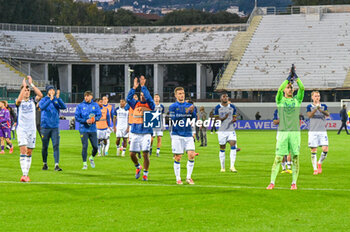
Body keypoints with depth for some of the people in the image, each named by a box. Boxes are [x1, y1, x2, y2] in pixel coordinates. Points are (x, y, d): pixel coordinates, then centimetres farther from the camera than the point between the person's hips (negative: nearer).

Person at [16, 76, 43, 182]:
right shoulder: (19, 102, 1)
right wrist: (24, 86, -21)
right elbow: (19, 100, -24)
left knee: (29, 153, 6)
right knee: (23, 150, -15)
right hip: (21, 129, -3)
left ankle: (26, 174, 12)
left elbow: (40, 95, -11)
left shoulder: (32, 101, 8)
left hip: (32, 129, 3)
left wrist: (31, 84, -12)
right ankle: (24, 174, -20)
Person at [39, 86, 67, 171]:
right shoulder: (43, 100, -1)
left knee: (56, 146, -8)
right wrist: (50, 99, -32)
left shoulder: (57, 100, 5)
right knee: (45, 147, 8)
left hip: (55, 127, 1)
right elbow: (42, 107, -22)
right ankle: (45, 164, 24)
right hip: (45, 126, -1)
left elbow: (64, 107, -11)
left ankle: (56, 165, -12)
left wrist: (58, 98, -23)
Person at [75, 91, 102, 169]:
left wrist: (95, 119, -15)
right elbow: (77, 117, -2)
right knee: (85, 146, -8)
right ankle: (84, 163, 3)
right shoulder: (80, 106, 0)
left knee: (95, 147, 0)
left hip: (93, 129, 2)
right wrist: (86, 121, -16)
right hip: (83, 129, -2)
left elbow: (99, 115, 6)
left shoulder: (95, 105, 6)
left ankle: (92, 158, 31)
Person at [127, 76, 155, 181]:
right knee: (132, 154, 3)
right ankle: (138, 167, 30)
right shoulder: (136, 104, 12)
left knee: (145, 153, -9)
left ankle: (145, 174, 2)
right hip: (135, 133, 3)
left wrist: (143, 86, -16)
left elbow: (148, 97, -14)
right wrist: (134, 87, -11)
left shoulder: (150, 105, 4)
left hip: (146, 132, -3)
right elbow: (128, 99, -3)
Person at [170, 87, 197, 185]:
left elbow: (194, 119, 6)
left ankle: (188, 177, 3)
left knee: (191, 155, -9)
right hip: (177, 135, -3)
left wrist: (192, 112, -13)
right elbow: (174, 118, -15)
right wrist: (186, 112, -21)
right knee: (178, 157, -2)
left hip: (188, 135, 3)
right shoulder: (173, 106, 2)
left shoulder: (189, 106, 12)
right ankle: (178, 179, 10)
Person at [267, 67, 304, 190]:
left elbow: (302, 88, -3)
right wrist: (288, 78, -17)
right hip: (282, 132, -2)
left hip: (295, 132, 2)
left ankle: (294, 182, 7)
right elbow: (279, 90, -11)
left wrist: (295, 76, -11)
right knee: (278, 158, -4)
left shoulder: (297, 99, 12)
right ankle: (272, 182, 0)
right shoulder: (280, 100, 8)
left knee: (295, 158, 0)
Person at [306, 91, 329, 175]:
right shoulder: (309, 107, 4)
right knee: (313, 151, -1)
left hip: (323, 131, 1)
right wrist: (316, 108, -32)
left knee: (325, 149, -10)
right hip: (313, 131, -1)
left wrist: (321, 110, -30)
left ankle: (319, 163, 16)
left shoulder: (323, 106, 9)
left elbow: (327, 114, -10)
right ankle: (315, 169, 8)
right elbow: (309, 115, -16)